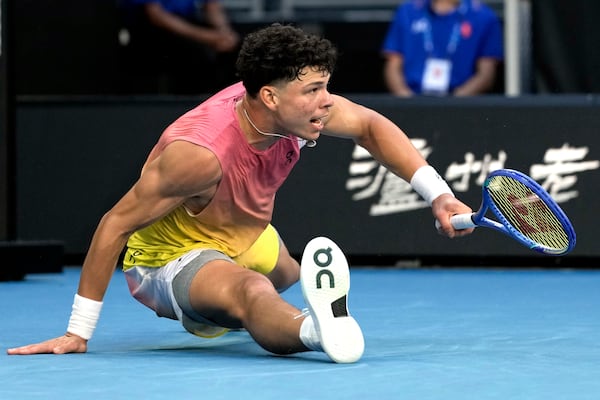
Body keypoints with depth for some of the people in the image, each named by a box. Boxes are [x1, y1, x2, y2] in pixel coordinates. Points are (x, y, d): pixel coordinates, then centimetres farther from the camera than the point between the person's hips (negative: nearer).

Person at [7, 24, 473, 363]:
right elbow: (116, 224, -30)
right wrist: (79, 333, -27)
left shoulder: (301, 104, -19)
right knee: (251, 290, -41)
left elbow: (370, 125, 0)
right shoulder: (201, 152, -37)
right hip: (173, 258, -9)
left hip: (249, 239, 9)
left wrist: (439, 195, -12)